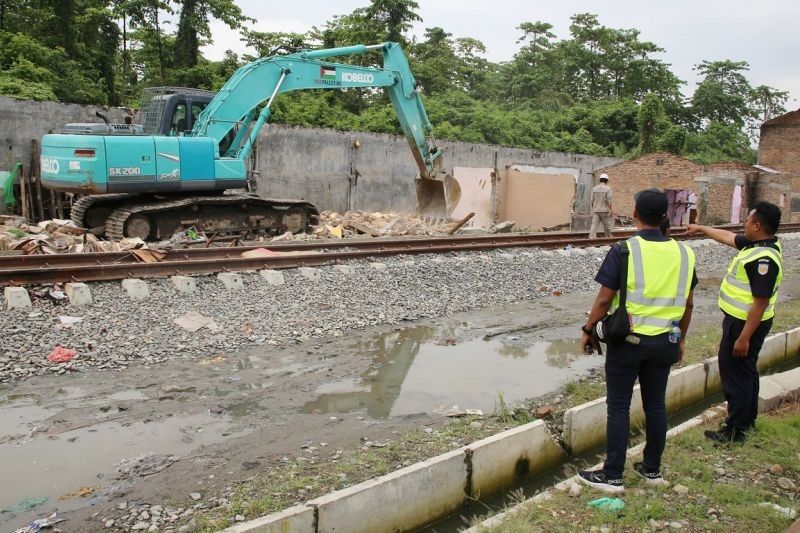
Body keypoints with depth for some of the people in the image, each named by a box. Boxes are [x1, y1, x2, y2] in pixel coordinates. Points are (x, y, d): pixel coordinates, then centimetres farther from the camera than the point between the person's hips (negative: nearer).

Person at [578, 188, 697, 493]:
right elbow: (687, 303, 7)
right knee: (655, 405, 16)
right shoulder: (683, 253, 0)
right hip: (664, 342, 5)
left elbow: (604, 299, -15)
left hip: (627, 340, -4)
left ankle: (612, 476, 11)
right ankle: (652, 469, 29)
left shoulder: (624, 251, -15)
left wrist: (588, 331, -1)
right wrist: (680, 339, 18)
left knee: (618, 407, 4)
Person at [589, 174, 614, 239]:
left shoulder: (594, 189, 6)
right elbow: (609, 201, -11)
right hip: (605, 211, -3)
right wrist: (610, 210, -7)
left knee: (594, 226, -3)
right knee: (607, 227, 10)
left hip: (595, 210, 3)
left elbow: (592, 201, 8)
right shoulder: (608, 188, -6)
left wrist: (593, 210, 17)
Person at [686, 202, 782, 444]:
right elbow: (727, 236, 23)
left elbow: (761, 302, -28)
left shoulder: (764, 259, -27)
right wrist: (700, 228, 35)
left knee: (736, 372, -1)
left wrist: (744, 337, -26)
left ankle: (736, 430, 10)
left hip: (746, 324, -11)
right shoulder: (755, 244, 3)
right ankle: (748, 419, 38)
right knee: (745, 370, 22)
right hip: (739, 319, 11)